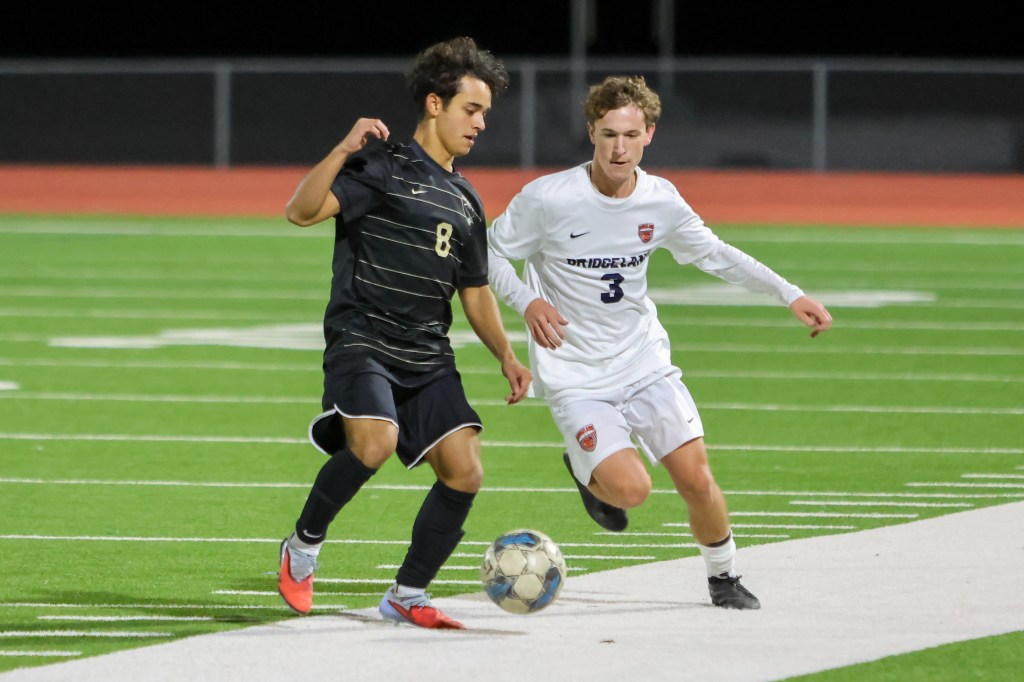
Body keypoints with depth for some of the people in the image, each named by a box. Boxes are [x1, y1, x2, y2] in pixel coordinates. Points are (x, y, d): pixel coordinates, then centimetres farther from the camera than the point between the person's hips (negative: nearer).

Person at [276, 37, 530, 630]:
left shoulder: (466, 201, 19)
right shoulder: (383, 165, -2)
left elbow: (476, 292, 24)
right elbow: (302, 211, -14)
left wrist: (506, 356, 10)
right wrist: (344, 151, -27)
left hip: (428, 358, 7)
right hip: (362, 340, -7)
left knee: (465, 471, -7)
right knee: (376, 442, -30)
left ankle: (407, 596, 7)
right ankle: (304, 546, -5)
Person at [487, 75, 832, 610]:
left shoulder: (661, 201, -4)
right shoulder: (548, 199, -16)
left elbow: (714, 254, 13)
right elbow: (491, 250, -3)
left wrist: (788, 294, 8)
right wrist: (527, 302, -20)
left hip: (646, 364, 4)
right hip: (576, 379, -4)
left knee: (697, 480, -6)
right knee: (631, 489, -20)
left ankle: (723, 577, 21)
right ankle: (589, 473, 16)